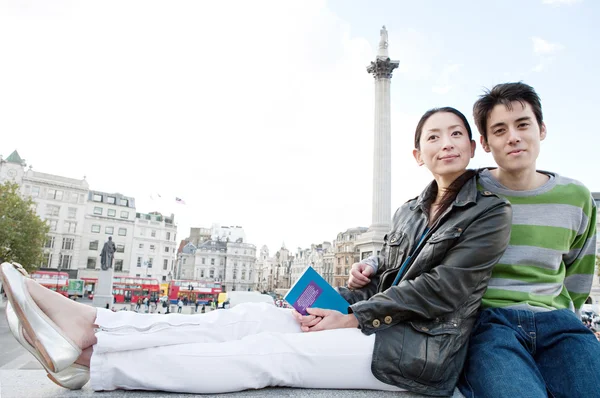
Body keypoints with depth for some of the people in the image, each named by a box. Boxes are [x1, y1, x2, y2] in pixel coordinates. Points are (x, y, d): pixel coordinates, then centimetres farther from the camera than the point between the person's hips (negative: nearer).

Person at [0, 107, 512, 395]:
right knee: (250, 315, -12)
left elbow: (442, 288, -13)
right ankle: (90, 325, -14)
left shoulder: (489, 212, -4)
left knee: (272, 350, -20)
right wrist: (334, 305, -2)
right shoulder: (410, 212, 16)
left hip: (422, 350, -6)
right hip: (381, 325, 6)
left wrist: (351, 319, -14)